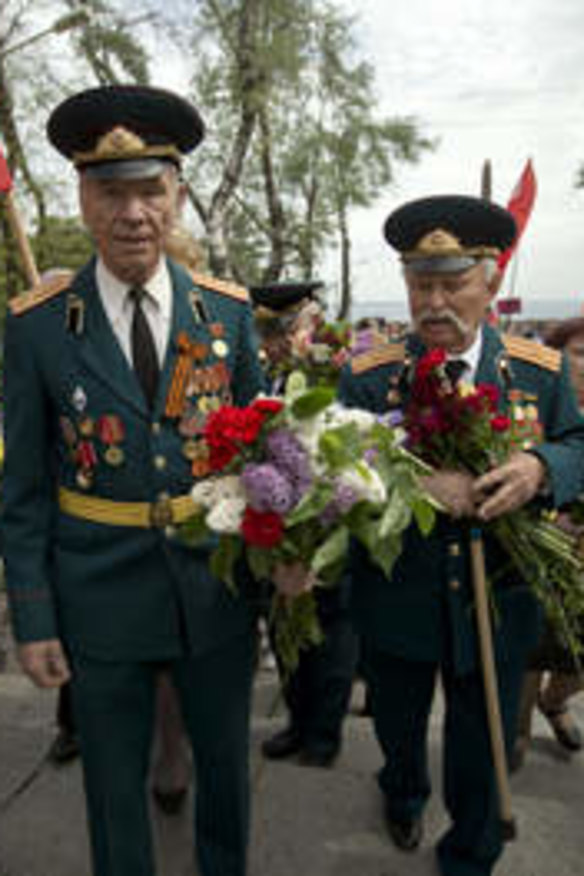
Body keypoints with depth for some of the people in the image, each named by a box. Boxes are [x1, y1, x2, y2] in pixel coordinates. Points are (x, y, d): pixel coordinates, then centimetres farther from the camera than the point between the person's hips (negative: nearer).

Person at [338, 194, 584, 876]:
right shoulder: (368, 377, -9)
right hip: (396, 607, 0)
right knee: (398, 729, 26)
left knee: (482, 752, 18)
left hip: (497, 608, 0)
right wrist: (415, 483, -33)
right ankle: (403, 796, 61)